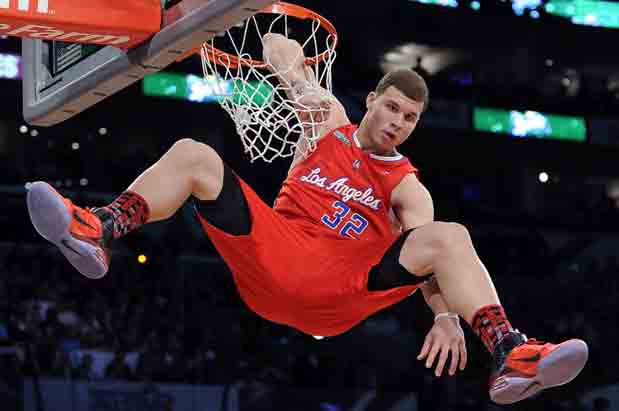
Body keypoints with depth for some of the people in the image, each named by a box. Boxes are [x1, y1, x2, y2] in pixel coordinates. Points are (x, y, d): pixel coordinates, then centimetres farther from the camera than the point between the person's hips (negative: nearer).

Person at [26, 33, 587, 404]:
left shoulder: (407, 187, 13)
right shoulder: (329, 121, 20)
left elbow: (433, 255, -5)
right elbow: (281, 49, 29)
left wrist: (447, 316, -25)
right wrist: (296, 74, 5)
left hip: (340, 294, -2)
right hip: (271, 262, 2)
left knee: (451, 236, -24)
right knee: (192, 154, -10)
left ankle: (511, 358, -39)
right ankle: (98, 234, -28)